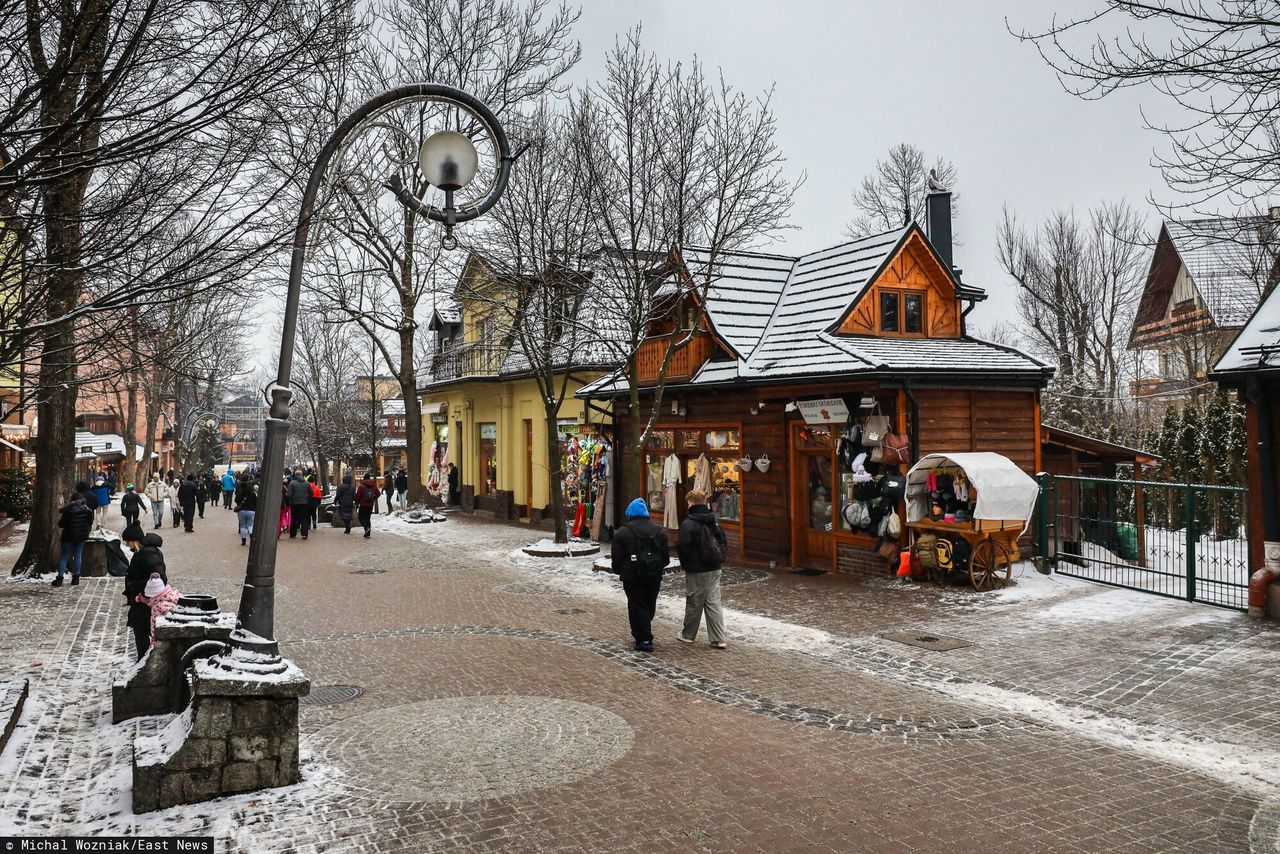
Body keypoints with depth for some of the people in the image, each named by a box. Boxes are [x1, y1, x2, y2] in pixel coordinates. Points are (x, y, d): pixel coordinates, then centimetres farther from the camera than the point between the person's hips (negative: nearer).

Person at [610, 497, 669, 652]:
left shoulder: (622, 533, -6)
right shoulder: (659, 532, 5)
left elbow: (617, 558, -6)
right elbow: (666, 557, 8)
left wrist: (618, 570, 12)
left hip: (632, 576, -4)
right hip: (654, 575, 4)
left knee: (637, 605, 3)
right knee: (650, 605, 17)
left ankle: (644, 640, -1)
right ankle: (644, 633, 30)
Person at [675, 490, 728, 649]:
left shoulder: (688, 524, -17)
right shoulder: (714, 521, 6)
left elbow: (683, 547, -18)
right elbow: (722, 542, 11)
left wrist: (684, 564, -1)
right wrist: (717, 560, 15)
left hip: (696, 572, -6)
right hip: (714, 570, 6)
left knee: (693, 604, 9)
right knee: (713, 603, 9)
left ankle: (688, 635, 25)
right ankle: (718, 639, 8)